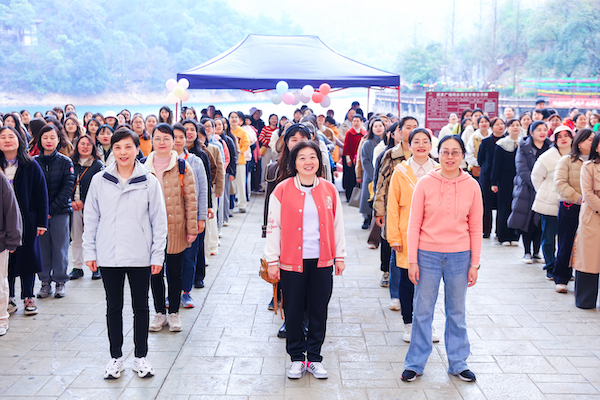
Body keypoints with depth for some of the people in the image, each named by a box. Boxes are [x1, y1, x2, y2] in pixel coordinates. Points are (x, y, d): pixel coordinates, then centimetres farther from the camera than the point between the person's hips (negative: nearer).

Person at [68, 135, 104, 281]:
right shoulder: (71, 163, 9)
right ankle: (77, 267, 16)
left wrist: (83, 202, -12)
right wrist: (71, 202, -5)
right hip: (73, 207, 3)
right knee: (76, 238, 7)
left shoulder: (98, 165, 0)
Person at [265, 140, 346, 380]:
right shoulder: (282, 191, -3)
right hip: (292, 261, -2)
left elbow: (337, 225, 11)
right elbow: (273, 227, -1)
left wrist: (340, 256, 10)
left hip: (322, 261, 2)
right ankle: (297, 358, 22)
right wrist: (272, 260, -2)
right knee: (293, 311, 6)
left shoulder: (329, 190, 5)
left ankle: (314, 358, 23)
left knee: (319, 311, 8)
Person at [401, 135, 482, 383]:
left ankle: (458, 363, 28)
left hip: (459, 257, 1)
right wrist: (412, 260, -5)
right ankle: (415, 363, 21)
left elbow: (475, 228, 5)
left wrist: (474, 263, 3)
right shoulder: (425, 184, -4)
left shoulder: (471, 186, 0)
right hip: (428, 255, -1)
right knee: (422, 311, 7)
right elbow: (414, 224, -2)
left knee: (457, 312, 13)